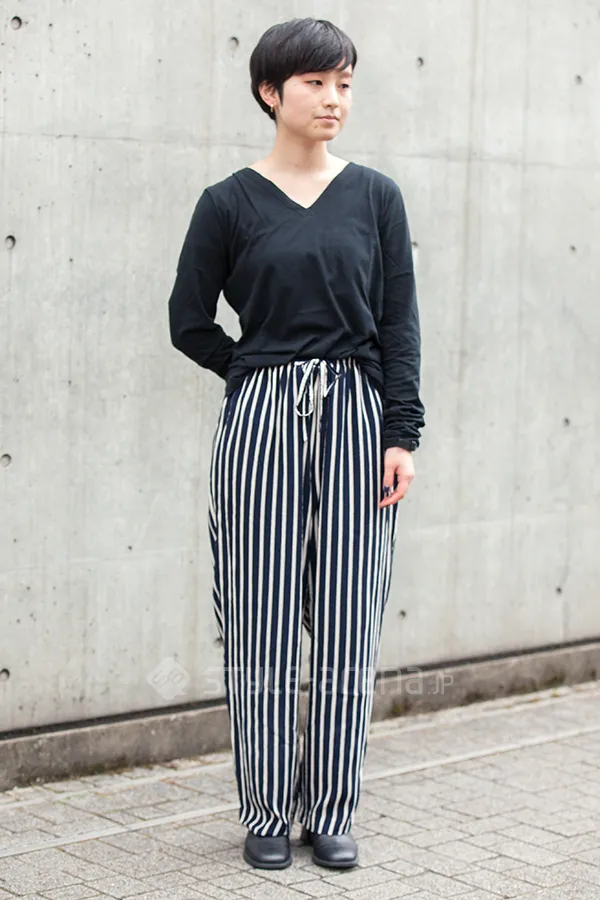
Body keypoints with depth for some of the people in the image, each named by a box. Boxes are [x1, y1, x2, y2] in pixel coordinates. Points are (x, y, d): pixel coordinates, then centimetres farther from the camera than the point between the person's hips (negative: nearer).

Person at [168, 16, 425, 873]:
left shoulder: (375, 196, 7)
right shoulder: (230, 204, 2)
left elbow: (400, 322, 4)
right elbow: (190, 323, 5)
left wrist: (403, 433, -3)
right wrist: (271, 375, 6)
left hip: (357, 420, 2)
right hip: (261, 424, -1)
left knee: (347, 626, 4)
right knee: (265, 627, 3)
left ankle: (332, 812, 17)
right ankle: (267, 814, 17)